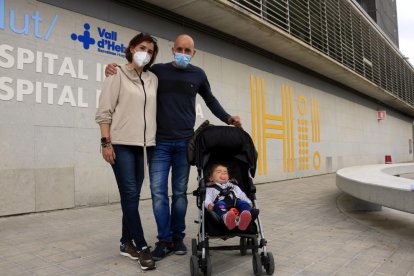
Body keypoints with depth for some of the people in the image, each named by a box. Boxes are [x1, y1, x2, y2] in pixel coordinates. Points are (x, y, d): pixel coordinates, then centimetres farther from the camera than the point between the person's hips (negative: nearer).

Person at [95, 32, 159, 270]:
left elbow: (154, 110, 14)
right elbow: (104, 112, -4)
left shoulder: (153, 79, 14)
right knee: (130, 194, -6)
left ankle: (127, 242, 21)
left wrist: (155, 140, 8)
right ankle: (142, 247, 2)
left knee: (133, 195, 9)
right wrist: (106, 142, -12)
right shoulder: (117, 76, 1)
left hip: (145, 145, 5)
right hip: (122, 144, -4)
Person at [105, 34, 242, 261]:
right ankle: (165, 239, 8)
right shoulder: (158, 70, 5)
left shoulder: (198, 75, 10)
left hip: (185, 142, 1)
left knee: (180, 192, 7)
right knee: (158, 192, -4)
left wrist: (228, 118, 10)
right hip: (159, 142, 0)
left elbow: (210, 100, 22)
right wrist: (114, 71, -5)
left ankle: (178, 237, 19)